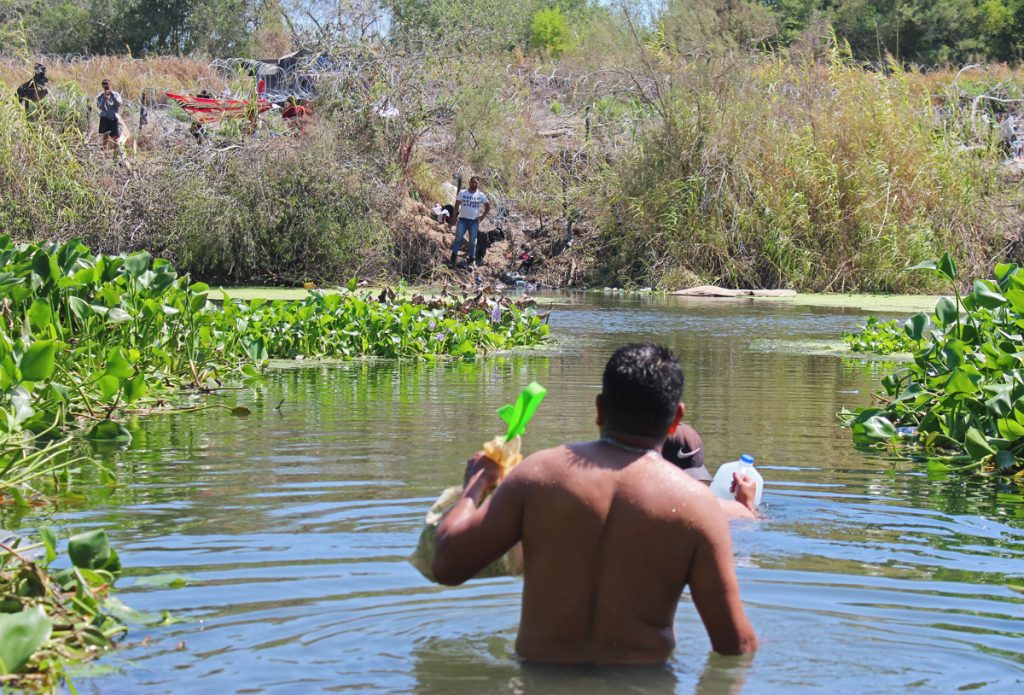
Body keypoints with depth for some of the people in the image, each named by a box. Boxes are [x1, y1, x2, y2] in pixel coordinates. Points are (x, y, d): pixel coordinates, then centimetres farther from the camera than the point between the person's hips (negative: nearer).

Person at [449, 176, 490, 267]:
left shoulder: (481, 195, 2)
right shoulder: (462, 193, 0)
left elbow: (488, 206, 11)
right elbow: (456, 205, 2)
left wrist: (482, 217, 2)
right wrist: (454, 217, -5)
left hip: (474, 221, 1)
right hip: (462, 220, -1)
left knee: (473, 241, 5)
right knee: (458, 238, -8)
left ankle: (472, 260, 12)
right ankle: (454, 257, -6)